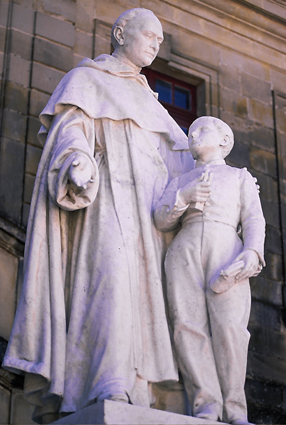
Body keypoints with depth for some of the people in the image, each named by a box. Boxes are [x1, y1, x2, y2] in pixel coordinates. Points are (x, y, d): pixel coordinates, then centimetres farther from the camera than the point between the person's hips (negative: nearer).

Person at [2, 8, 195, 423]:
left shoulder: (146, 99, 31)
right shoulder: (86, 78, 13)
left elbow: (181, 153, 25)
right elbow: (70, 124, -4)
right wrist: (78, 158, -26)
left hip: (145, 202, 6)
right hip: (105, 194, -6)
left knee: (141, 289, -8)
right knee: (111, 274, -25)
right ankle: (109, 389, -35)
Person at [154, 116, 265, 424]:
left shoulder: (240, 176, 27)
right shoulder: (180, 181, 32)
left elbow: (254, 219, 11)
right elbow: (161, 220, 16)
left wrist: (252, 253, -10)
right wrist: (184, 197, -4)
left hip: (226, 247, -2)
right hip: (185, 249, 2)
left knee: (229, 324, -19)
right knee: (189, 324, -16)